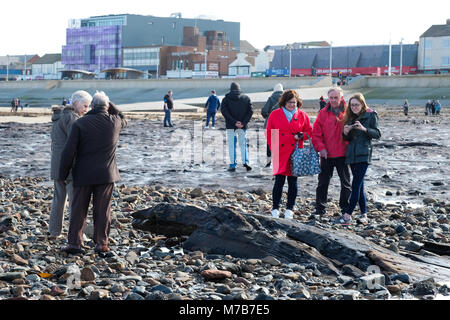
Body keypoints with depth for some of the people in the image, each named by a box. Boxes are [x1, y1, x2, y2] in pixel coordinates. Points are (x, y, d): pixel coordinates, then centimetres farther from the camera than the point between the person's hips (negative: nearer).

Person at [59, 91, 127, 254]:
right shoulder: (114, 122, -3)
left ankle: (74, 243, 5)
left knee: (78, 209, 6)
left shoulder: (80, 124, -8)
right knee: (102, 210, 7)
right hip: (106, 174, 1)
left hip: (83, 174, -1)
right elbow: (123, 120, 25)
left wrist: (63, 174, 2)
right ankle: (101, 243, 8)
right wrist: (110, 104, 19)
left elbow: (69, 152, -9)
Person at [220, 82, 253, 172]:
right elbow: (250, 111, -3)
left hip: (230, 126, -1)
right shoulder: (246, 98, 5)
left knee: (232, 145, 4)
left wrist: (234, 121, -14)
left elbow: (224, 111, -11)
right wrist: (244, 122, -9)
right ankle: (245, 161, -4)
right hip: (243, 126, 1)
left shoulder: (226, 98, 1)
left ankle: (232, 165, 1)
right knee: (243, 144, 12)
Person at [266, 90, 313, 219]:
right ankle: (275, 209, 8)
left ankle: (289, 209, 17)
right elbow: (269, 133, 6)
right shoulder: (275, 114, 3)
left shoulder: (302, 115, 6)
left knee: (293, 182, 6)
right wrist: (274, 149, -4)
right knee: (279, 181, -4)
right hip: (280, 154, -1)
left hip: (295, 153, 1)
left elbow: (309, 131, 12)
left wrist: (301, 136, -10)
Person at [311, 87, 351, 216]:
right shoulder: (323, 113, 2)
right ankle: (320, 208, 13)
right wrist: (321, 147, -9)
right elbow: (316, 133, 1)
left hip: (343, 153, -1)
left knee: (346, 182, 8)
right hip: (326, 154, 1)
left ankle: (346, 208, 19)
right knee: (323, 182, 5)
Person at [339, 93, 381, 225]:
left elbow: (377, 134, -5)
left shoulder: (371, 115, -1)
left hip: (363, 154, -6)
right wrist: (345, 133, -5)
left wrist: (364, 129, -20)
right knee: (359, 185, 8)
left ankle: (347, 215, -16)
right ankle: (364, 213, 13)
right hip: (352, 154, 6)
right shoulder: (350, 117, 15)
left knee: (356, 184, -12)